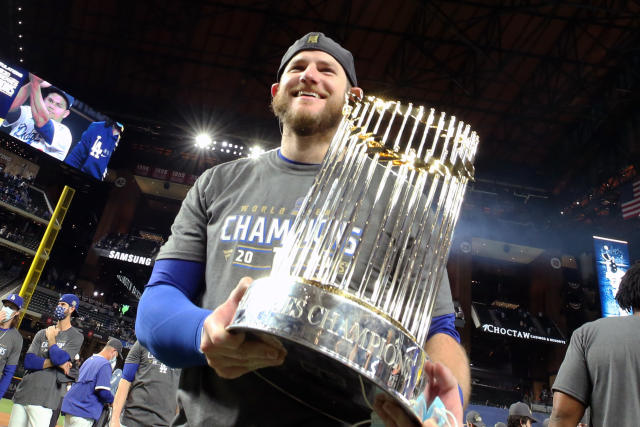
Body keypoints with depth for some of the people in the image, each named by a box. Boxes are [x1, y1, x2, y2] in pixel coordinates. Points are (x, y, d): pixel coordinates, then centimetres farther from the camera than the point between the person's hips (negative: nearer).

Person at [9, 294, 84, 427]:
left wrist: (51, 337, 0)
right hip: (22, 394, 5)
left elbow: (60, 358, -14)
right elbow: (28, 361, 3)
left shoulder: (76, 336, 2)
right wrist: (54, 362, -11)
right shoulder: (42, 333, 15)